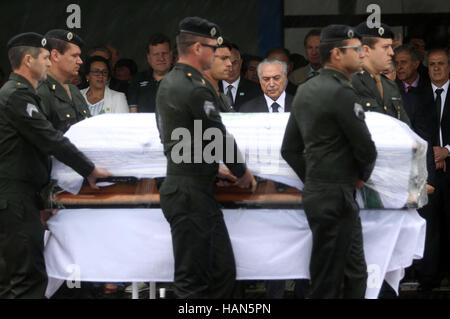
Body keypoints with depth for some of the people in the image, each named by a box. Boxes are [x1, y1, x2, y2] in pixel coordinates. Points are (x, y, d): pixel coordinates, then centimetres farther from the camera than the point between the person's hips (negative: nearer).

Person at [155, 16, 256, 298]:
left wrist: (212, 168, 22)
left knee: (223, 274, 12)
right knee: (193, 281, -5)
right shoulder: (196, 89, -17)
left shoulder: (168, 84, 14)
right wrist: (242, 171, 6)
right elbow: (221, 137, -11)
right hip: (192, 194, -10)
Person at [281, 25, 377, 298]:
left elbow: (289, 149, 16)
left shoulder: (305, 91, 12)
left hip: (315, 192, 10)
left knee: (355, 275, 17)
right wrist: (362, 176, 7)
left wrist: (312, 180, 15)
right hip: (336, 197, -10)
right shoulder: (341, 93, -16)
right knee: (328, 282, -5)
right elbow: (366, 149, -13)